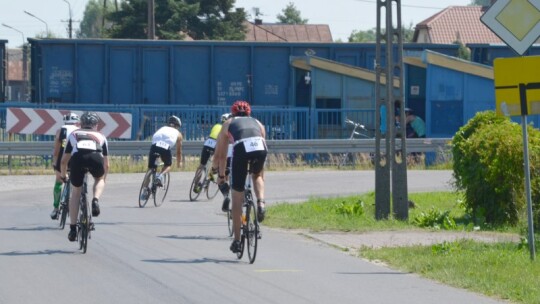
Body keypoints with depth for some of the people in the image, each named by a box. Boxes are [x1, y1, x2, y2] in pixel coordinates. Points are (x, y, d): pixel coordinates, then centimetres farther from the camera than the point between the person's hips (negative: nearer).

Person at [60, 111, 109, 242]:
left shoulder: (74, 134, 37)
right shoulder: (100, 136, 37)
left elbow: (64, 160, 40)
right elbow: (106, 164, 41)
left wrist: (63, 175, 57)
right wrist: (103, 179, 58)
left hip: (77, 158, 0)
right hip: (96, 158, 0)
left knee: (76, 192, 20)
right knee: (99, 179, 33)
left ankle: (73, 228, 15)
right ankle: (96, 200, 2)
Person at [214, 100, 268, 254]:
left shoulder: (228, 124, 32)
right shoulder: (257, 123, 36)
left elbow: (221, 154, 35)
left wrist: (221, 175, 47)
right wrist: (261, 175, 54)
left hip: (241, 148, -2)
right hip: (260, 148, 2)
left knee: (237, 198, 10)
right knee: (257, 176, 36)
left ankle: (237, 241, 14)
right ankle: (261, 203, 7)